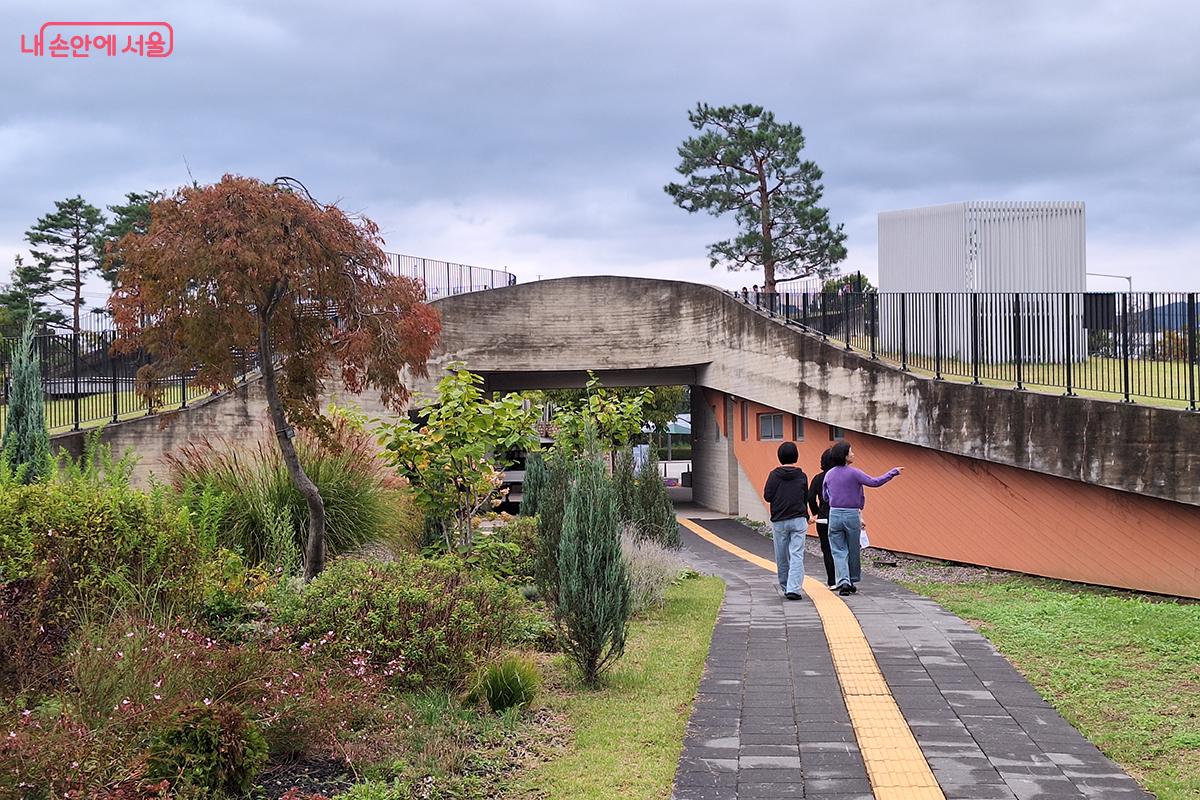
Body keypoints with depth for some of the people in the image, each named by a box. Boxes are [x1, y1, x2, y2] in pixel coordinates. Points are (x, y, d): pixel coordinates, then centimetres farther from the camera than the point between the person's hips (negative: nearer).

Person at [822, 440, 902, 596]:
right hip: (852, 515, -3)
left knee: (839, 551, 3)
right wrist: (893, 472, -5)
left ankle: (843, 582, -11)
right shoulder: (854, 473, -11)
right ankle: (852, 582, 22)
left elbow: (825, 497, 11)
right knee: (853, 551, 12)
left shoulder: (828, 475, 3)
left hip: (834, 515, 3)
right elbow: (875, 482, -13)